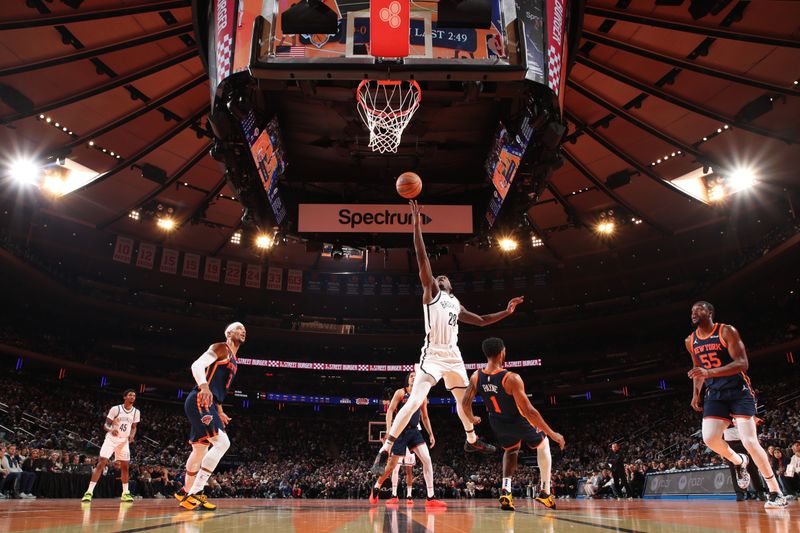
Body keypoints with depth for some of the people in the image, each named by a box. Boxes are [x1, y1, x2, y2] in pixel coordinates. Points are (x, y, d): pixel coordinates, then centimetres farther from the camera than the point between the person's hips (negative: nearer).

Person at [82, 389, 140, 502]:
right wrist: (111, 430, -28)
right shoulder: (115, 409, -11)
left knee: (125, 466, 7)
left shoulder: (136, 412, 0)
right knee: (101, 463, -14)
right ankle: (89, 492, -12)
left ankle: (125, 493, 17)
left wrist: (132, 435, -8)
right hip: (111, 439, -4)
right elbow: (106, 425, -6)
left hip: (124, 441, 4)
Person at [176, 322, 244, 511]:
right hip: (200, 401, -10)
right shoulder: (221, 348, -4)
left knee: (200, 450, 17)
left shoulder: (234, 359, 24)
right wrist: (203, 386, -36)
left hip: (208, 404, 10)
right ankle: (195, 493, -18)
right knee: (222, 442, -20)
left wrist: (220, 412, 32)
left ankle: (186, 492, 32)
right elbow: (197, 365, -19)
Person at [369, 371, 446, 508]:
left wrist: (431, 434, 15)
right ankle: (376, 488, 24)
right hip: (401, 431, -4)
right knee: (392, 464, -1)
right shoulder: (400, 392, -3)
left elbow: (425, 417, 20)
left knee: (427, 460, -11)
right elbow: (390, 410, -8)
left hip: (414, 431, 4)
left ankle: (430, 498, -10)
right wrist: (389, 429, -20)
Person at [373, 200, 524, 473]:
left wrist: (507, 311, 23)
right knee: (414, 402, -21)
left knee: (464, 400, 22)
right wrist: (417, 226, -15)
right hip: (433, 355, -8)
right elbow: (422, 260, -8)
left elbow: (482, 321, 30)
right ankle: (384, 452, -20)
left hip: (453, 355, 8)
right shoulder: (430, 291, 4)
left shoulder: (457, 305, 23)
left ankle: (472, 441, 46)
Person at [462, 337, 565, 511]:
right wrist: (552, 434, -21)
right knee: (543, 444, 25)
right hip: (518, 423, -4)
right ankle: (545, 492, 24)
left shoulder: (476, 377, -15)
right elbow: (528, 411, -31)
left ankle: (506, 490, 9)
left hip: (498, 424, 5)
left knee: (511, 449, 32)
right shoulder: (511, 378, -32)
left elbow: (466, 404, -5)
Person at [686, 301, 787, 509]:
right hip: (715, 395, 5)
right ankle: (738, 462, 19)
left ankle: (776, 493, 2)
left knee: (749, 441, -13)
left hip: (739, 391, -5)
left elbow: (742, 363, -20)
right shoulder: (691, 341, 7)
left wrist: (710, 372, -31)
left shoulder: (727, 331, -11)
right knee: (709, 438, -13)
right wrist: (696, 393, 12)